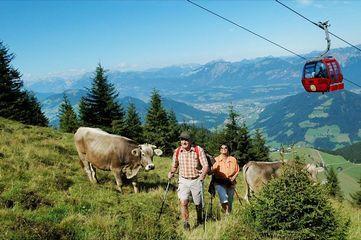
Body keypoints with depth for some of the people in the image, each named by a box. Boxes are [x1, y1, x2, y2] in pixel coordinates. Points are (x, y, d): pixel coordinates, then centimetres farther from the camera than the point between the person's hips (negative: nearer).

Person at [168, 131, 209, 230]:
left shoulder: (199, 150, -9)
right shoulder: (177, 151, -1)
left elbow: (205, 166, -9)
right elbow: (174, 165, 12)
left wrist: (202, 175, -25)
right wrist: (171, 172, -7)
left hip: (196, 180, -1)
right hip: (183, 180, 1)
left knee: (198, 204, 12)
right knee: (183, 202, -15)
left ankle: (199, 221, 38)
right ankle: (186, 225, -1)